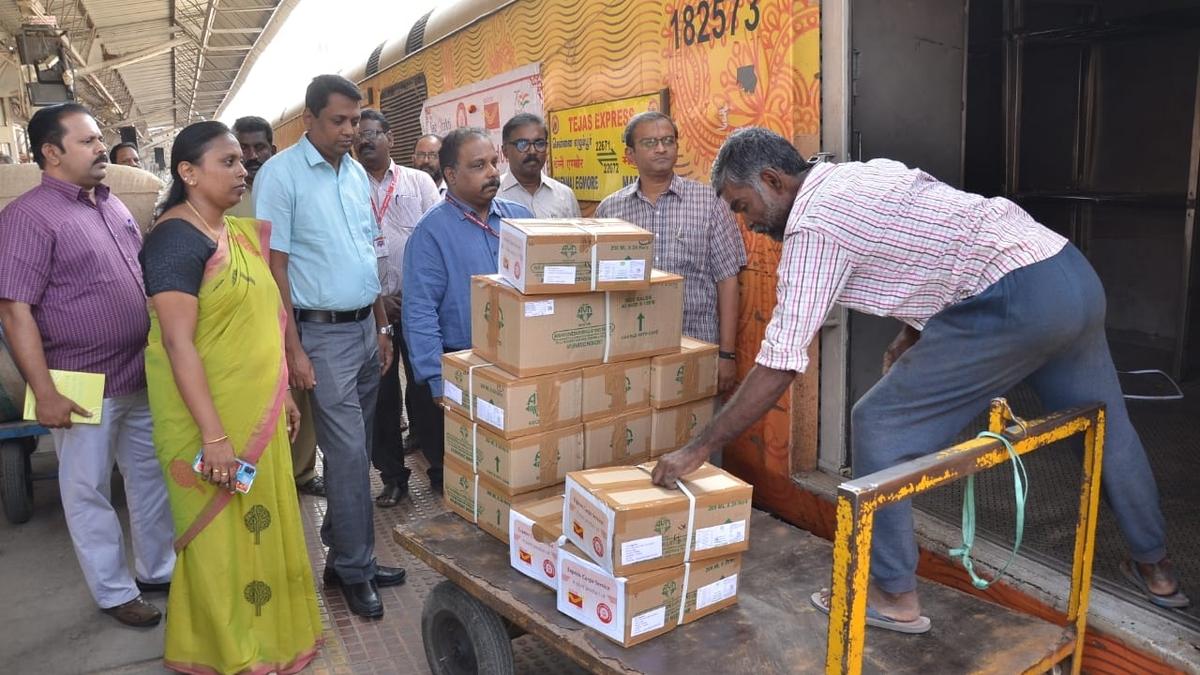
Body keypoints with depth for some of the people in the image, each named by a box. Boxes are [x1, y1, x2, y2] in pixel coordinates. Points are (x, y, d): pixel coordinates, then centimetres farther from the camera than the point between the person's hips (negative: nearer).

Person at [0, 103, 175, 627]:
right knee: (89, 493, 9)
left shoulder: (112, 205, 10)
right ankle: (114, 593, 24)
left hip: (143, 377, 7)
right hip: (86, 386, -7)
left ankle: (158, 569, 35)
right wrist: (45, 394, -19)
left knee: (152, 479, 17)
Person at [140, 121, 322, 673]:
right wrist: (214, 435, -25)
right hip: (210, 418, -7)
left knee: (262, 524, 17)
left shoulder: (242, 232, 9)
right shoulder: (176, 238, -16)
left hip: (258, 411, 8)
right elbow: (178, 342, -22)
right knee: (219, 534, 7)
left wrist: (283, 394, 17)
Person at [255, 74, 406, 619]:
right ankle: (355, 568, 11)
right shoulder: (280, 175, -8)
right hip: (322, 333, -6)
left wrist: (382, 327, 14)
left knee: (355, 450, 12)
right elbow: (273, 267, -11)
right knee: (349, 453, -5)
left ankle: (342, 555, 26)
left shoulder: (356, 173, 12)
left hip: (365, 328, 7)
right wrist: (293, 349, -14)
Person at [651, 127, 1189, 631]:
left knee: (880, 426, 1)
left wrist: (699, 447, -8)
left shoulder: (812, 224, -10)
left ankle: (893, 594, 13)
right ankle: (1155, 568, 48)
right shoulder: (864, 174, 17)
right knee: (1104, 426, 27)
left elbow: (779, 366, -14)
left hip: (1015, 300, -10)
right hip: (1072, 271, 10)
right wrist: (906, 341, 17)